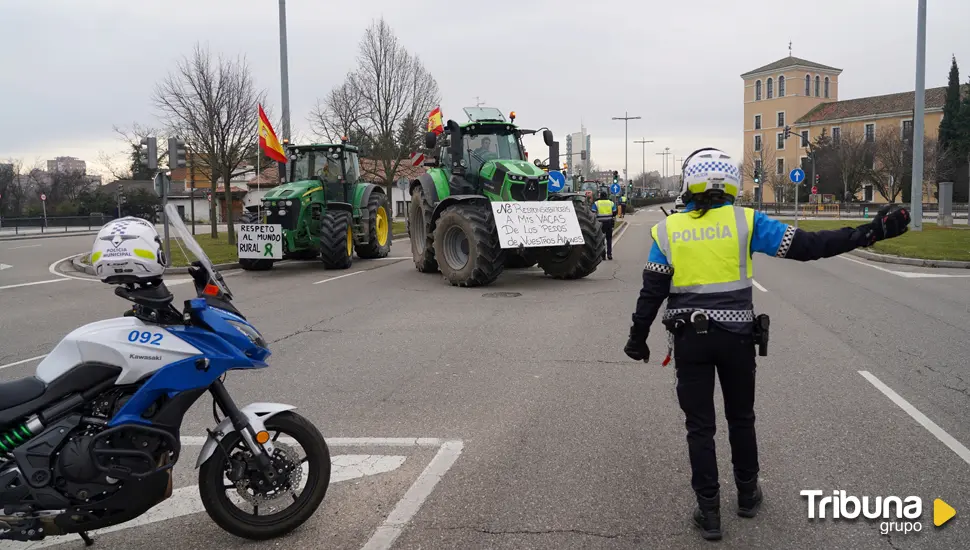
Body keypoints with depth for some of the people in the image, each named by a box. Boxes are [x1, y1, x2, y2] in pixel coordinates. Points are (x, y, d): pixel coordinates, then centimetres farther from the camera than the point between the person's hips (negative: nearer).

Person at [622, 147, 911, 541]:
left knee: (700, 426, 9)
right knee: (741, 418, 20)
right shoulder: (745, 221, -5)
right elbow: (806, 247, -8)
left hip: (690, 339, 0)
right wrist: (869, 233, -3)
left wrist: (637, 338, 8)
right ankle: (748, 495, 36)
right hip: (737, 337, 1)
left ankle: (709, 512, 14)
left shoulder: (668, 230, -3)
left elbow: (652, 292, -3)